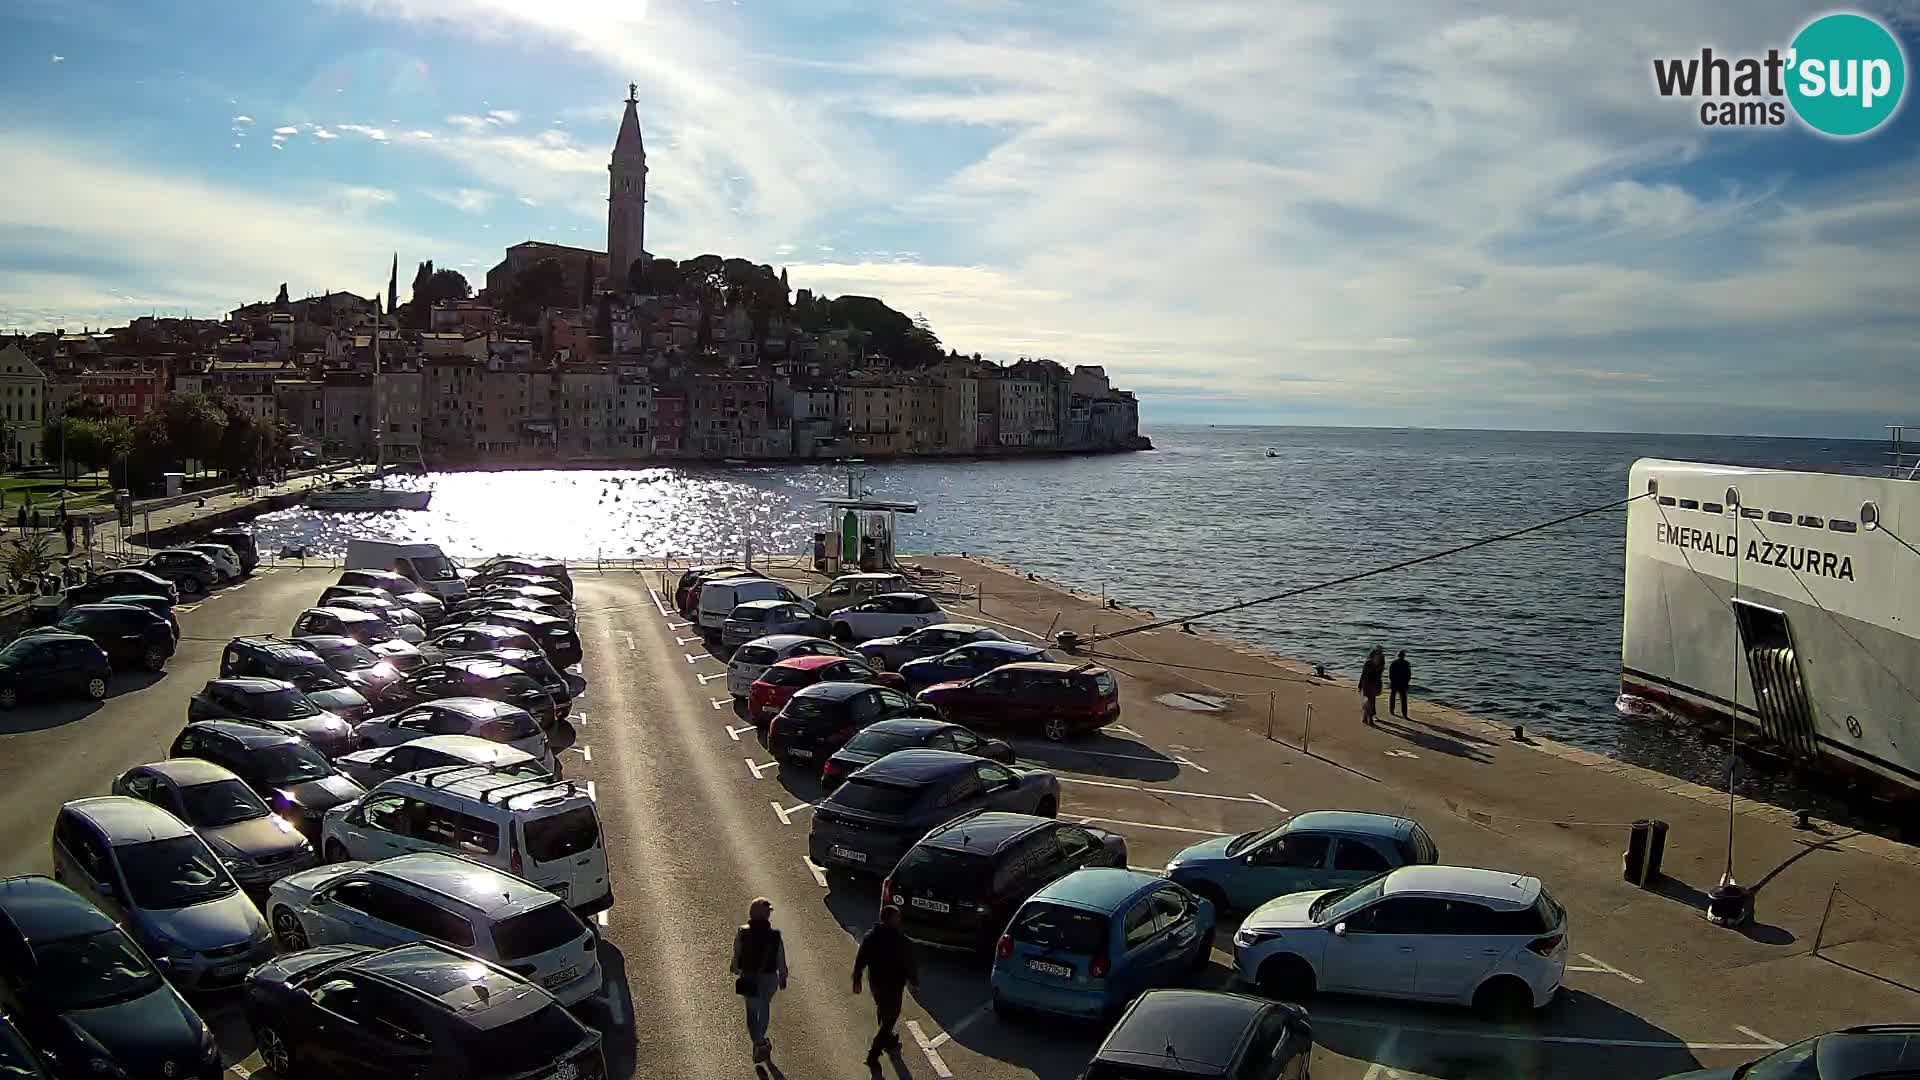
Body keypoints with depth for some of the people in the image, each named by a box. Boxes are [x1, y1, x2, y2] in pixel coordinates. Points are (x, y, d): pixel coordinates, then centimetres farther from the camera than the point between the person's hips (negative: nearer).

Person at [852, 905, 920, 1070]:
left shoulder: (870, 936, -6)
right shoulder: (901, 940, -21)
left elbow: (860, 960, -1)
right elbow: (910, 964, -13)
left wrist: (856, 980, 10)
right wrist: (914, 982, 4)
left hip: (875, 982, 6)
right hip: (893, 984, -6)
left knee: (882, 1011, 28)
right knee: (890, 1017, 5)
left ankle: (889, 1041, 49)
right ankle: (873, 1055, 1)